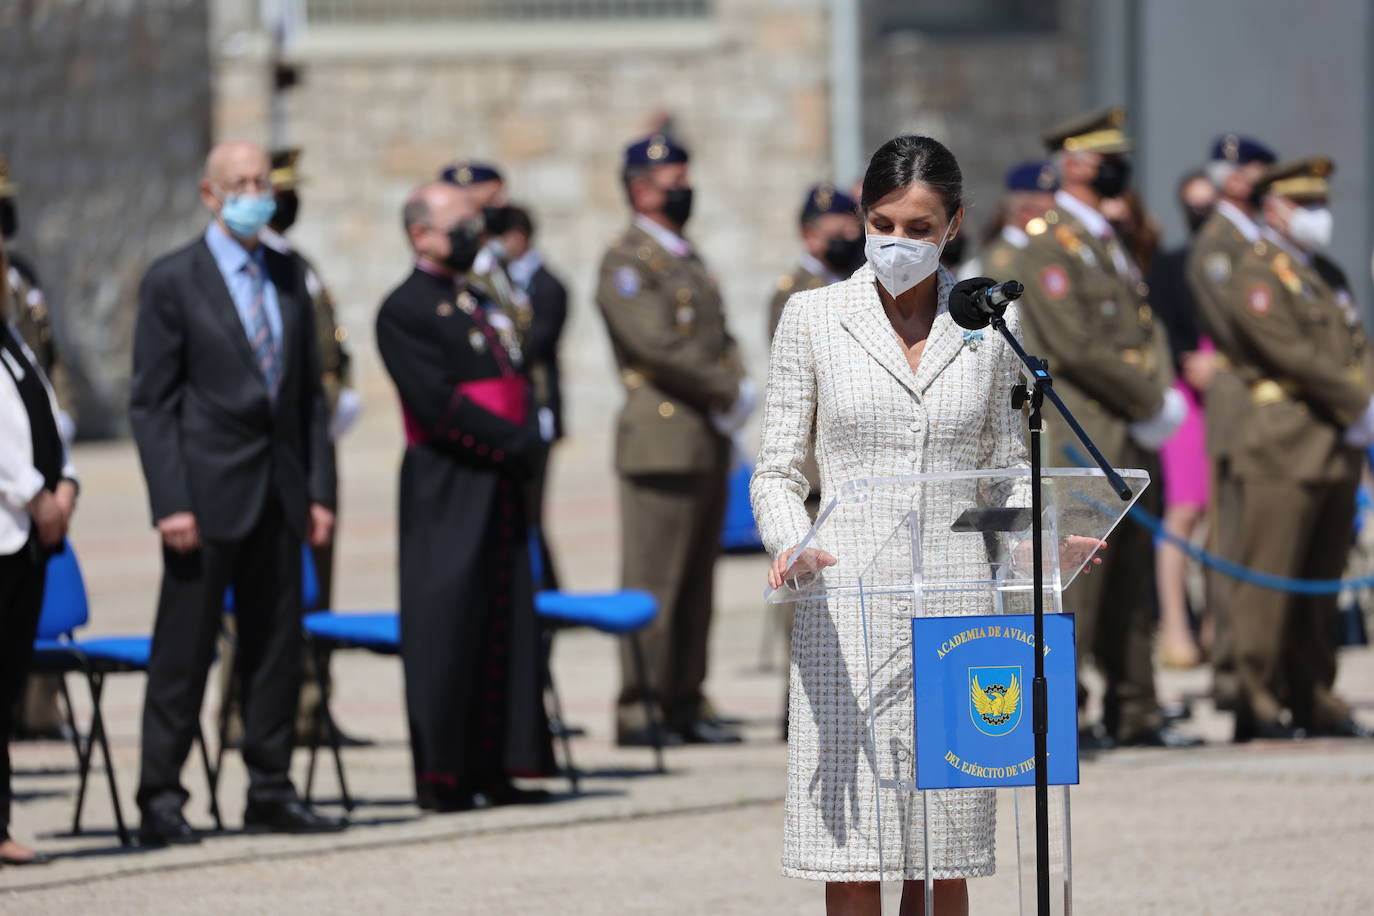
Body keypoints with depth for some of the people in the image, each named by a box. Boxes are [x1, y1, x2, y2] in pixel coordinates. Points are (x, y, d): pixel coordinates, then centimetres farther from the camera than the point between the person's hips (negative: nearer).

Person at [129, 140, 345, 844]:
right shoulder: (173, 281, -5)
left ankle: (270, 793, 16)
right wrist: (170, 502, -14)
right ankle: (160, 800, 2)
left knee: (278, 646, 8)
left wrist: (318, 489, 7)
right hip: (210, 489, -5)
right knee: (184, 651, -3)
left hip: (278, 492, 5)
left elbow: (308, 392, 14)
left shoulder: (287, 277, 11)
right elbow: (150, 403, -7)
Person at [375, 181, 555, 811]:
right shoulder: (404, 310, -8)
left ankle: (491, 769, 11)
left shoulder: (480, 303, 19)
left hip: (499, 486, 8)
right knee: (447, 624, -7)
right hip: (446, 492, -8)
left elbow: (513, 381, 21)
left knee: (505, 624, 7)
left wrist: (529, 442, 1)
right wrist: (517, 443, -16)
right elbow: (438, 404, -16)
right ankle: (441, 777, -4)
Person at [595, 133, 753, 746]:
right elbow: (658, 346, -17)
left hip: (710, 440, 9)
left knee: (696, 583, 10)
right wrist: (729, 392, -12)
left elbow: (718, 339, 22)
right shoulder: (627, 263, -8)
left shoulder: (687, 259, 20)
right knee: (653, 583, -8)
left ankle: (685, 703, 14)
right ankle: (638, 712, -7)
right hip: (664, 437, -9)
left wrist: (738, 389, 2)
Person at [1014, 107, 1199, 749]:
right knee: (1076, 576, -9)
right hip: (1084, 436, -9)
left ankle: (1134, 712, 12)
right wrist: (1151, 403, -12)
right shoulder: (1050, 247, -9)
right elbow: (1079, 348, -16)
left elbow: (1145, 328, 19)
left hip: (1134, 437, 9)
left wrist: (1165, 395, 0)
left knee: (1132, 580, 9)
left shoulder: (1113, 244, 19)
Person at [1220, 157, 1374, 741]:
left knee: (1321, 583, 11)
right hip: (1284, 448, -8)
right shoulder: (1256, 279, -7)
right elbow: (1294, 356, -16)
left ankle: (1315, 700, 16)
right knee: (1269, 581, -7)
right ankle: (1260, 704, -6)